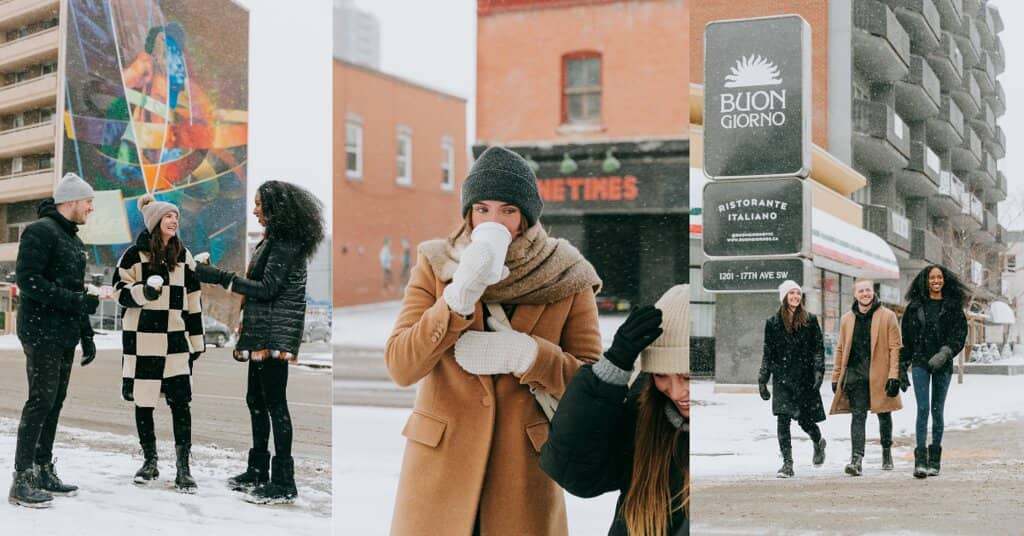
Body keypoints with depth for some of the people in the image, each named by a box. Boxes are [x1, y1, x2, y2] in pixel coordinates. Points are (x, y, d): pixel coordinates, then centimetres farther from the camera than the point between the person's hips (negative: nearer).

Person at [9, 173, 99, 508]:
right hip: (42, 332, -9)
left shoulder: (72, 238, 19)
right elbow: (27, 280, -19)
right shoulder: (41, 231, -10)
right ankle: (22, 481, -7)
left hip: (65, 336, 9)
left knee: (54, 403, 10)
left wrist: (86, 336, 21)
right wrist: (75, 301, -21)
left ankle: (44, 472, 17)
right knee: (41, 401, -10)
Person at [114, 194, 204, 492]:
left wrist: (197, 339, 11)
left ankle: (183, 469, -1)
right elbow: (120, 291, 1)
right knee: (143, 402, 7)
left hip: (176, 339, 2)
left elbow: (193, 301, 12)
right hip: (141, 340, -2)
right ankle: (150, 461, 23)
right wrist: (143, 292, -19)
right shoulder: (135, 255, -1)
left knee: (181, 401, -5)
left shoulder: (183, 255, 9)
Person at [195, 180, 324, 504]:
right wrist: (212, 272, 14)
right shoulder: (274, 240, 17)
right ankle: (258, 471, 26)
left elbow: (267, 288, -18)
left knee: (274, 402, -8)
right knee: (256, 399, 15)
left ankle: (283, 484, -5)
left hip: (275, 333, -11)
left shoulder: (285, 243, -13)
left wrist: (223, 277, -11)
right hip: (262, 332, 11)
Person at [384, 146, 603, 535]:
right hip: (441, 459, 0)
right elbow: (399, 367, -11)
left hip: (525, 463, 0)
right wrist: (458, 299, -24)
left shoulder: (566, 278, -2)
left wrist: (525, 354, -20)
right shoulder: (435, 265, -2)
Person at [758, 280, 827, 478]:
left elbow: (819, 347, 2)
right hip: (782, 378, 1)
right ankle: (787, 463, -5)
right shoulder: (773, 323, 5)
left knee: (805, 419, 5)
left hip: (805, 377, 0)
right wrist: (762, 380, 7)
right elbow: (767, 353, 9)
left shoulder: (810, 320, 4)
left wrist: (819, 371, -11)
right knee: (783, 419, -10)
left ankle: (818, 443, 39)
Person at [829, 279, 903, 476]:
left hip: (880, 374, -1)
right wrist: (836, 377, 11)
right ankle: (856, 459, -15)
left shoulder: (887, 317, 0)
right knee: (858, 416, -8)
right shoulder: (847, 319, 10)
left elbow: (895, 347, -3)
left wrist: (894, 376, -12)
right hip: (855, 374, 1)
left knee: (884, 415, 13)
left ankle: (887, 453, 32)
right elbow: (841, 349, 15)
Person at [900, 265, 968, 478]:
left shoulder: (953, 307, 6)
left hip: (943, 365, 0)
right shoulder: (915, 306, 8)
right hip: (920, 363, 0)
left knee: (937, 410, 4)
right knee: (923, 408, -10)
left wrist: (945, 353, -18)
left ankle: (934, 460, 12)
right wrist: (902, 367, 6)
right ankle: (920, 459, -13)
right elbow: (906, 338, 10)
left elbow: (960, 335, -1)